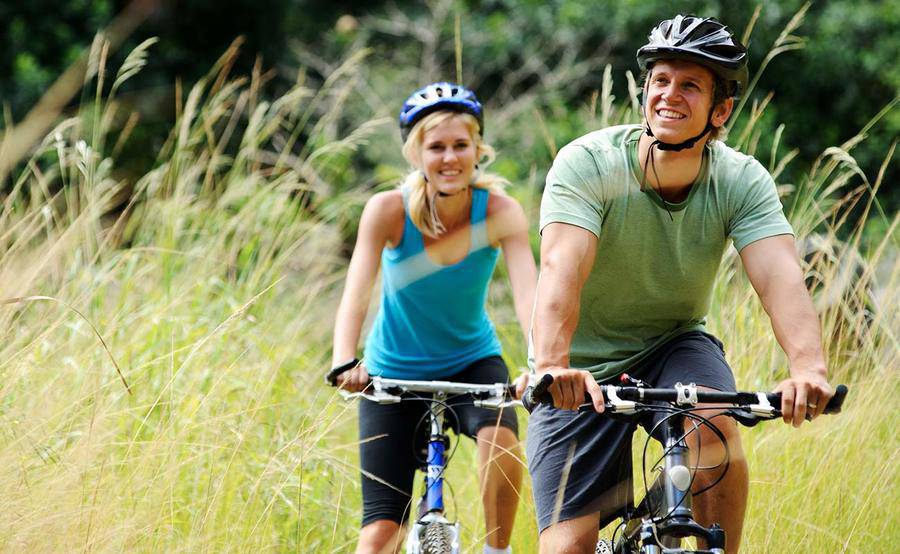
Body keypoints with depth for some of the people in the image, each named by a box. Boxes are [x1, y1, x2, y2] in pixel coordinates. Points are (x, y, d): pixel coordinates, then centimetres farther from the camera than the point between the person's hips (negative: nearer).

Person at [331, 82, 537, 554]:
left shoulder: (500, 213, -18)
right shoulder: (389, 210, -20)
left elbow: (527, 294, -31)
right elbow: (355, 293, -31)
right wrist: (345, 363, -50)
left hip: (471, 362, 0)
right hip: (395, 373, 0)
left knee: (500, 439, -32)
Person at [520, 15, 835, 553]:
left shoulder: (742, 181, -14)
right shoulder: (589, 164, -22)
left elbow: (780, 276, -29)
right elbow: (561, 268, -36)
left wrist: (809, 367, -49)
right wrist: (553, 366, -55)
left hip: (673, 347, 2)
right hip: (584, 372, -1)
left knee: (714, 434, -32)